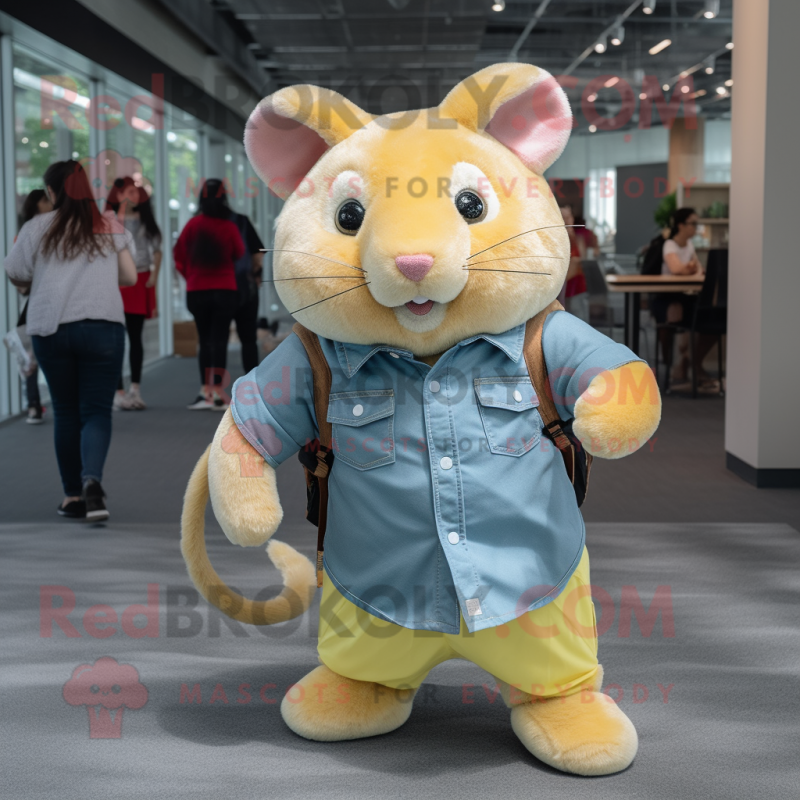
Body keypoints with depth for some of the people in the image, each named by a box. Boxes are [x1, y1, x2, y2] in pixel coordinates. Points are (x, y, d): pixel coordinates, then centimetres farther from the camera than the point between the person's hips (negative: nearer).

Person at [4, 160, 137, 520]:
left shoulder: (37, 228, 3)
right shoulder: (111, 227, 7)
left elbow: (16, 276, 8)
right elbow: (130, 277, 9)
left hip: (51, 328, 0)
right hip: (103, 325, 0)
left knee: (66, 412, 11)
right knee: (97, 411, 1)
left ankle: (72, 496, 15)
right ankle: (92, 480, -24)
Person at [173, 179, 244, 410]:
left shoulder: (193, 225, -3)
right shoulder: (229, 227, -8)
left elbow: (179, 254, 5)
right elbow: (239, 254, 6)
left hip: (196, 292, 2)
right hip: (225, 291, -2)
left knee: (205, 341, 10)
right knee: (220, 340, 0)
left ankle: (205, 392, 7)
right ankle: (217, 393, -4)